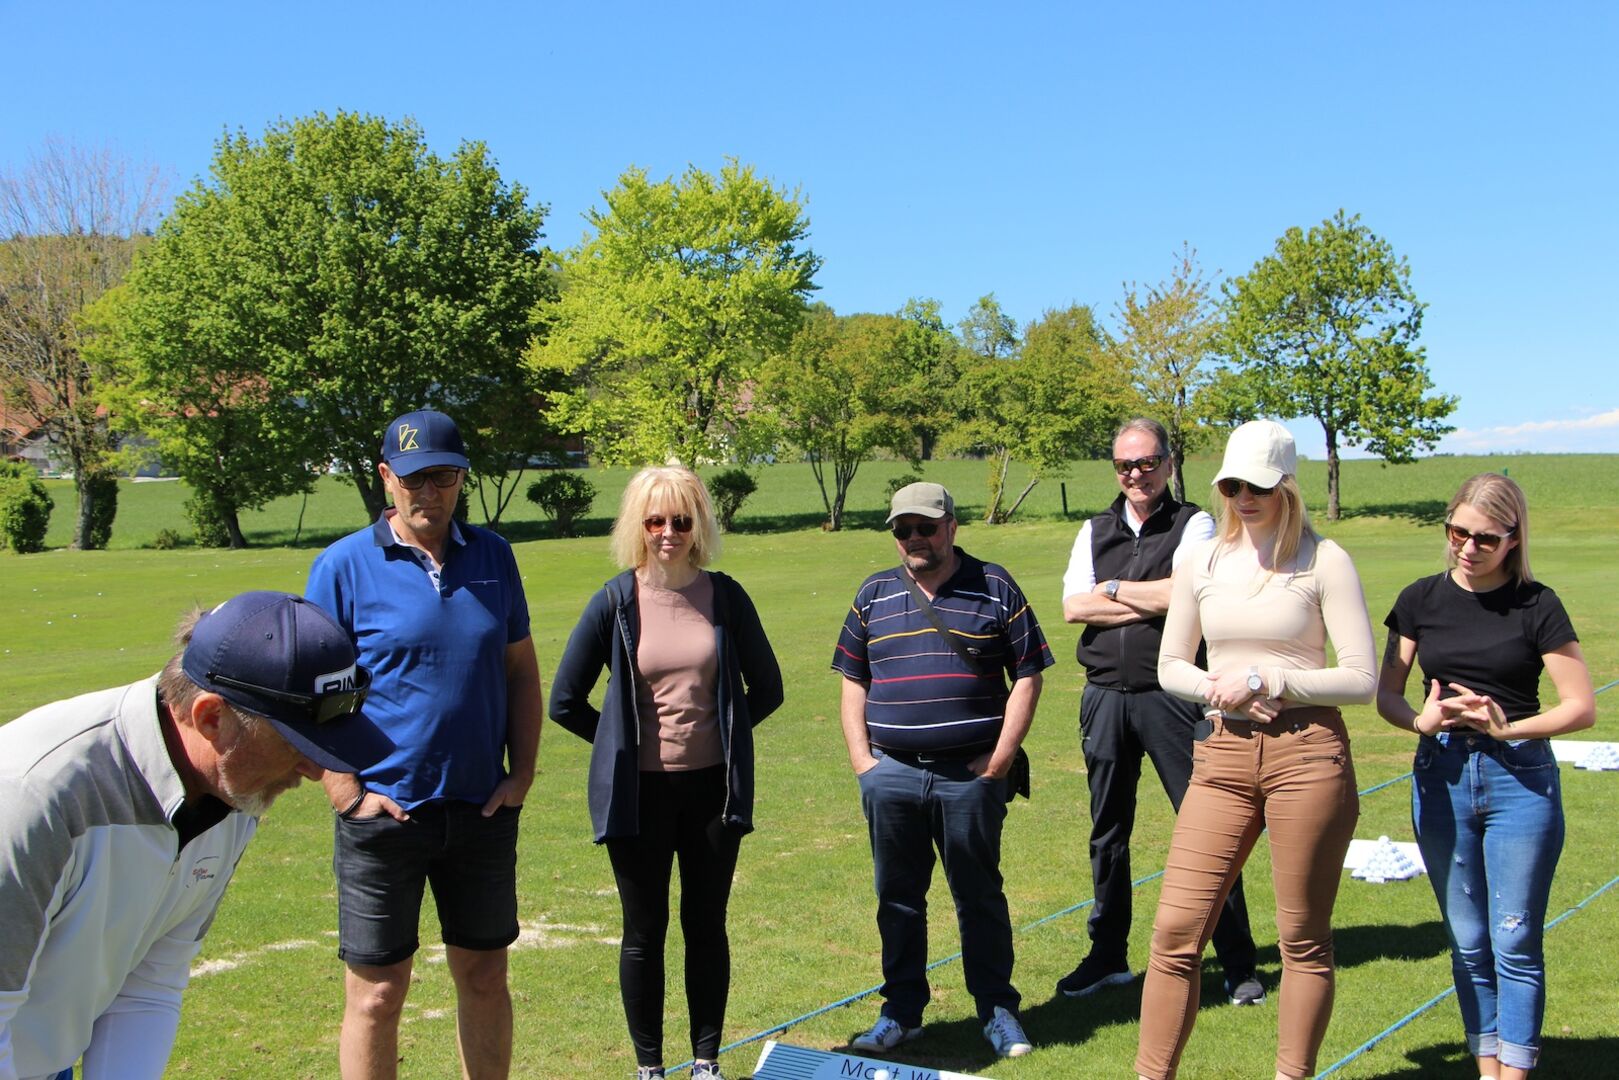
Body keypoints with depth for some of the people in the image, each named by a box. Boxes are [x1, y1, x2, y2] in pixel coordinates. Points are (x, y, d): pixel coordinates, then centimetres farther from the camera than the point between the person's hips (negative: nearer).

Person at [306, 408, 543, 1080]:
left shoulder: (492, 555, 5)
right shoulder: (344, 565, -6)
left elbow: (520, 668, 11)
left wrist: (522, 771, 3)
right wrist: (344, 790, -12)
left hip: (483, 808, 4)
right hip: (384, 811, -3)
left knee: (485, 981, 14)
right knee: (376, 997, 4)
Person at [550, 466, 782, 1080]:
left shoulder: (725, 597, 0)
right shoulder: (616, 602, -4)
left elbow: (766, 688, 11)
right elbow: (565, 701, 2)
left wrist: (720, 732, 7)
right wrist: (625, 744, 6)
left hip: (712, 787, 1)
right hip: (640, 792, -1)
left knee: (706, 927, 11)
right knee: (644, 933, 8)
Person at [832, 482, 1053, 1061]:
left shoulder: (995, 588, 1)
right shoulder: (874, 594, 10)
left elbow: (1027, 677, 1)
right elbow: (853, 681, 13)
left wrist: (1000, 759, -6)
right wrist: (861, 757, 3)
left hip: (971, 775, -2)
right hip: (891, 774, 3)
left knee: (980, 896, 7)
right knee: (898, 897, 10)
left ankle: (997, 1011, 19)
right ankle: (902, 1010, 23)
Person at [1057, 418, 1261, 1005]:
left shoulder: (1194, 525, 1)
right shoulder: (1095, 531, 12)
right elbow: (1073, 606, -1)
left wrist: (1113, 589, -5)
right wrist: (1155, 601, -8)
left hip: (1172, 695, -4)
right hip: (1105, 695, 4)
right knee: (1108, 830, 12)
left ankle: (1238, 962, 8)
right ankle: (1108, 955, 25)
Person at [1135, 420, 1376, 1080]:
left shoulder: (1323, 562, -3)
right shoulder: (1202, 562, 9)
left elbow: (1362, 679, -5)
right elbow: (1170, 666, 15)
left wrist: (1268, 682, -13)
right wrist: (1217, 687, -5)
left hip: (1307, 753, -3)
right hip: (1224, 756, 4)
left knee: (1304, 940, 6)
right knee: (1176, 928, -1)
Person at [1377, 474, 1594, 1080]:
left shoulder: (1535, 606, -4)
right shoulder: (1422, 600, 4)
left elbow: (1582, 707, -5)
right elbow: (1386, 693, 7)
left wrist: (1509, 727, -19)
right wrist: (1420, 720, -14)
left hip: (1520, 778, -3)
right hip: (1441, 775, 3)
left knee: (1515, 942, 1)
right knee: (1468, 942, 10)